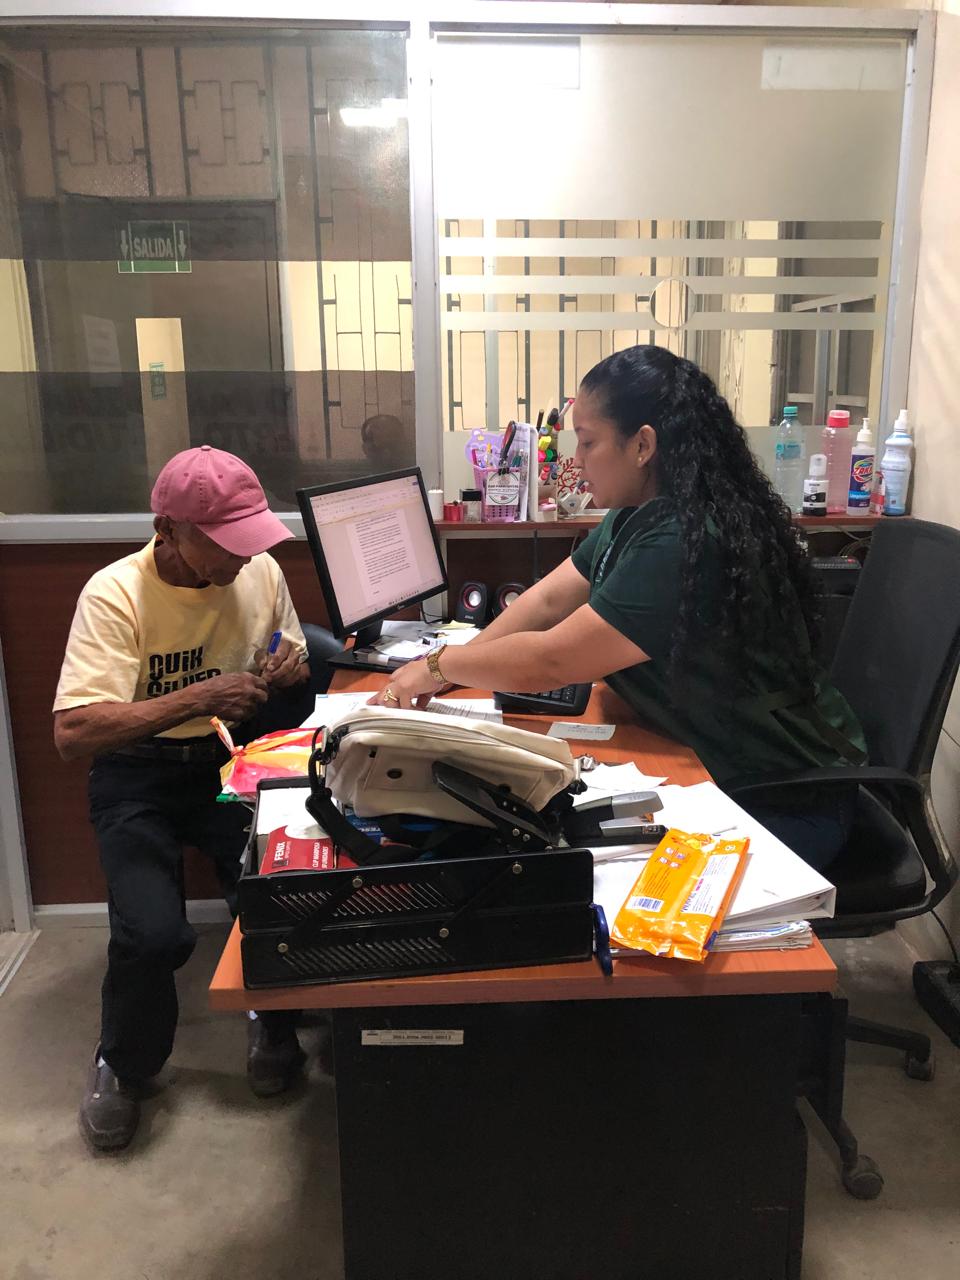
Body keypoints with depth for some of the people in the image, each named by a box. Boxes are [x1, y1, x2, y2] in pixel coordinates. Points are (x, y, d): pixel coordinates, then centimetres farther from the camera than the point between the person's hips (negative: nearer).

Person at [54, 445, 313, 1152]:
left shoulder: (262, 573, -4)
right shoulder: (115, 595, -18)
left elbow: (298, 676, 13)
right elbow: (72, 733, -25)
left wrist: (287, 670, -13)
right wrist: (198, 699, -33)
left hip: (233, 757, 3)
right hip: (140, 775, -3)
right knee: (153, 933, -23)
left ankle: (276, 1026, 14)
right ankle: (125, 1067, 13)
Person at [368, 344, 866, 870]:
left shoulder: (687, 545, -30)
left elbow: (548, 662, -26)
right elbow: (549, 600, 3)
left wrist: (438, 664, -11)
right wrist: (448, 673, -6)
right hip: (709, 764, 8)